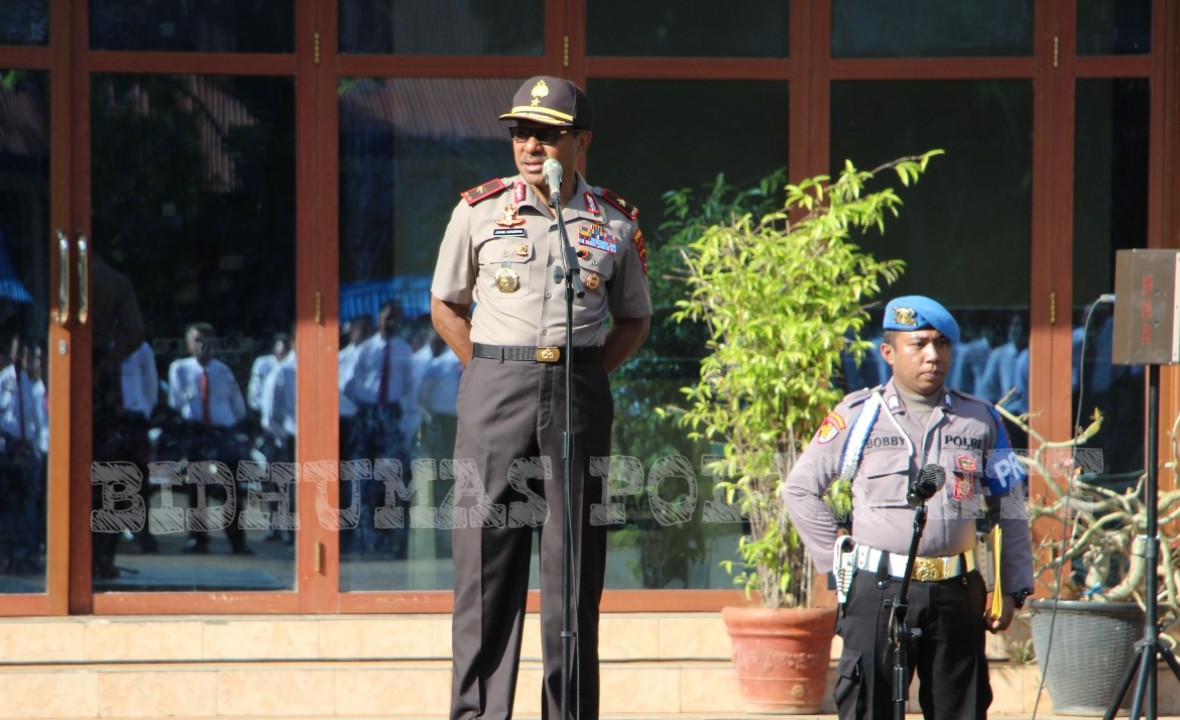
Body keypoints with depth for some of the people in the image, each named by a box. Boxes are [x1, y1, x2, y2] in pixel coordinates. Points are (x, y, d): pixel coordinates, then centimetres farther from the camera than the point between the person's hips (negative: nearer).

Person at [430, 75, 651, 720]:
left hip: (579, 396, 1)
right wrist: (491, 375, 3)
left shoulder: (615, 224, 6)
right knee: (487, 553, -4)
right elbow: (446, 305, 13)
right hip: (495, 390, -1)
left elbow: (634, 319, 17)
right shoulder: (479, 212, 3)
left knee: (575, 562, 1)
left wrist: (586, 376, 3)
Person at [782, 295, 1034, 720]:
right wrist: (838, 560, 3)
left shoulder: (980, 420, 11)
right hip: (879, 591, -2)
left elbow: (1009, 510, 14)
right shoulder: (858, 416, 3)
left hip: (957, 592, 2)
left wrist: (1012, 589, 6)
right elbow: (800, 489, 9)